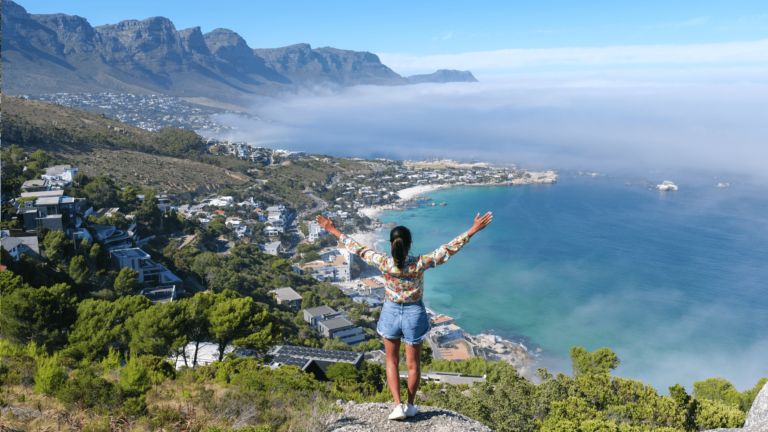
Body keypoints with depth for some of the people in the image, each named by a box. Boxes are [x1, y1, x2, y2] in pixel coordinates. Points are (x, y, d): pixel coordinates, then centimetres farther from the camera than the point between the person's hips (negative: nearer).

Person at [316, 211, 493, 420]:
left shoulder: (383, 263, -20)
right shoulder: (419, 264, -24)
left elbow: (358, 249, -10)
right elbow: (449, 249, -21)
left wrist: (335, 231, 2)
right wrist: (472, 231, -16)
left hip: (391, 312, 1)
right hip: (414, 314, -1)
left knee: (392, 361, 20)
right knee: (413, 364, 18)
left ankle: (398, 405, 13)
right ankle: (410, 405, 33)